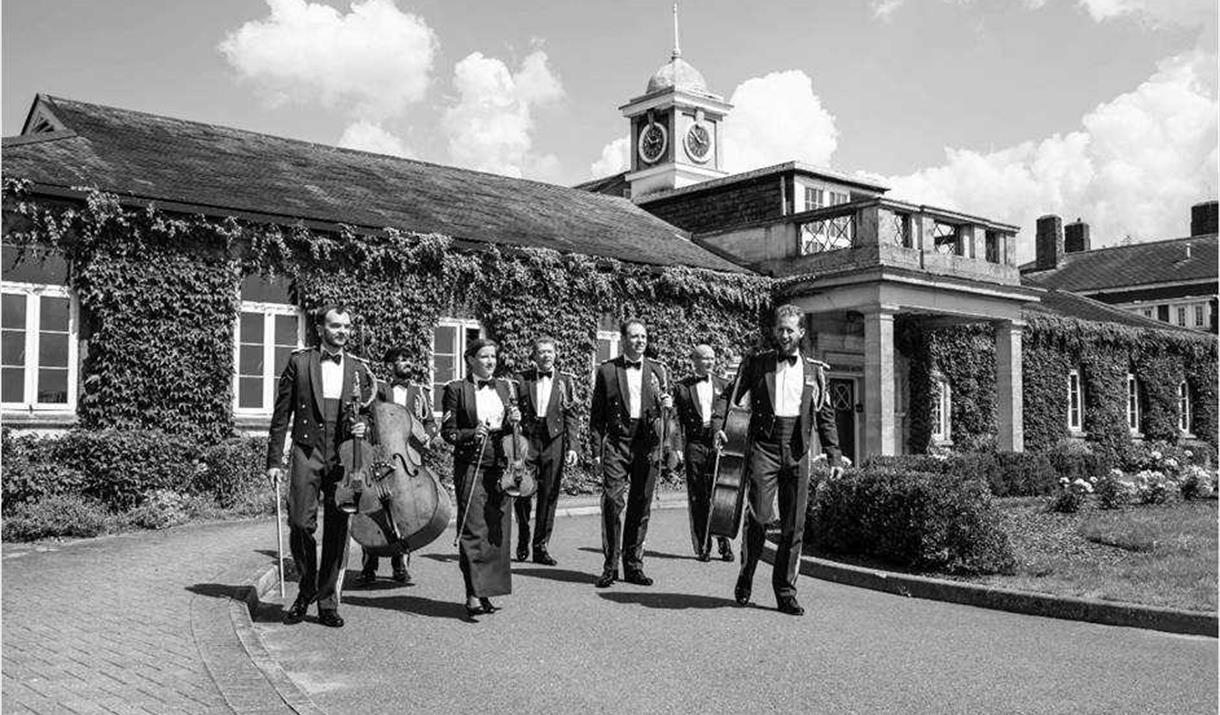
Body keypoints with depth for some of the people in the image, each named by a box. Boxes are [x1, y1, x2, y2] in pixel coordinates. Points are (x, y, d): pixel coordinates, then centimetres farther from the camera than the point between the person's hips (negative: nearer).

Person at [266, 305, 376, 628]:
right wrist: (274, 460, 1)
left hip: (344, 456, 2)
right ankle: (307, 588, 15)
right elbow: (281, 415, 5)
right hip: (307, 452, -2)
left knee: (337, 531, 2)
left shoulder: (359, 368, 11)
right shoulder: (299, 362, 5)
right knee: (300, 523, -9)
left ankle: (328, 602, 12)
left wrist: (363, 428, -4)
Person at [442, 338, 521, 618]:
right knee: (473, 530, -8)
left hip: (502, 466, 5)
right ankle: (473, 594, -7)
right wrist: (471, 434, -18)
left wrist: (514, 422, -4)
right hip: (471, 466, -4)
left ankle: (487, 591, 13)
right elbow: (448, 431, -1)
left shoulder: (506, 387, 14)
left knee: (498, 530, 4)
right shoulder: (456, 390, 1)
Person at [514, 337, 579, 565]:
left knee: (549, 494, 2)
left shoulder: (565, 381, 9)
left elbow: (571, 416, 7)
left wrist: (572, 447, -1)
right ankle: (523, 540, 21)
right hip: (526, 439, -1)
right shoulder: (521, 379, 6)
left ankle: (540, 547, 11)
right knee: (522, 493, -2)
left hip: (553, 440, 1)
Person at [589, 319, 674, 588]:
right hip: (616, 444, -2)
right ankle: (610, 565, 0)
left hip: (648, 445, 3)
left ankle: (633, 565, 15)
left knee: (641, 506, 5)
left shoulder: (657, 371, 13)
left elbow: (665, 413, 18)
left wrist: (667, 406, -5)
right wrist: (597, 450, -1)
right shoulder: (607, 371, 6)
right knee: (612, 502, -9)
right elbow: (597, 415, 5)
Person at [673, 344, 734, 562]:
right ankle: (702, 547, 7)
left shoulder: (723, 385, 14)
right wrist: (677, 448, -3)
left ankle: (724, 544, 5)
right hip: (694, 445, -1)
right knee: (698, 498, 1)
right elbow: (676, 420, 6)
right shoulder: (682, 387, 8)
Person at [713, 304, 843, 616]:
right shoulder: (756, 364, 8)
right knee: (758, 515, -10)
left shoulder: (814, 370, 13)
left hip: (797, 450, 2)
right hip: (764, 445, -2)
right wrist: (718, 425, -10)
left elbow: (826, 415, 13)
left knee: (794, 525, 4)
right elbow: (729, 394, 7)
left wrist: (833, 456, 7)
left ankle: (785, 593, 13)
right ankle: (745, 579, 11)